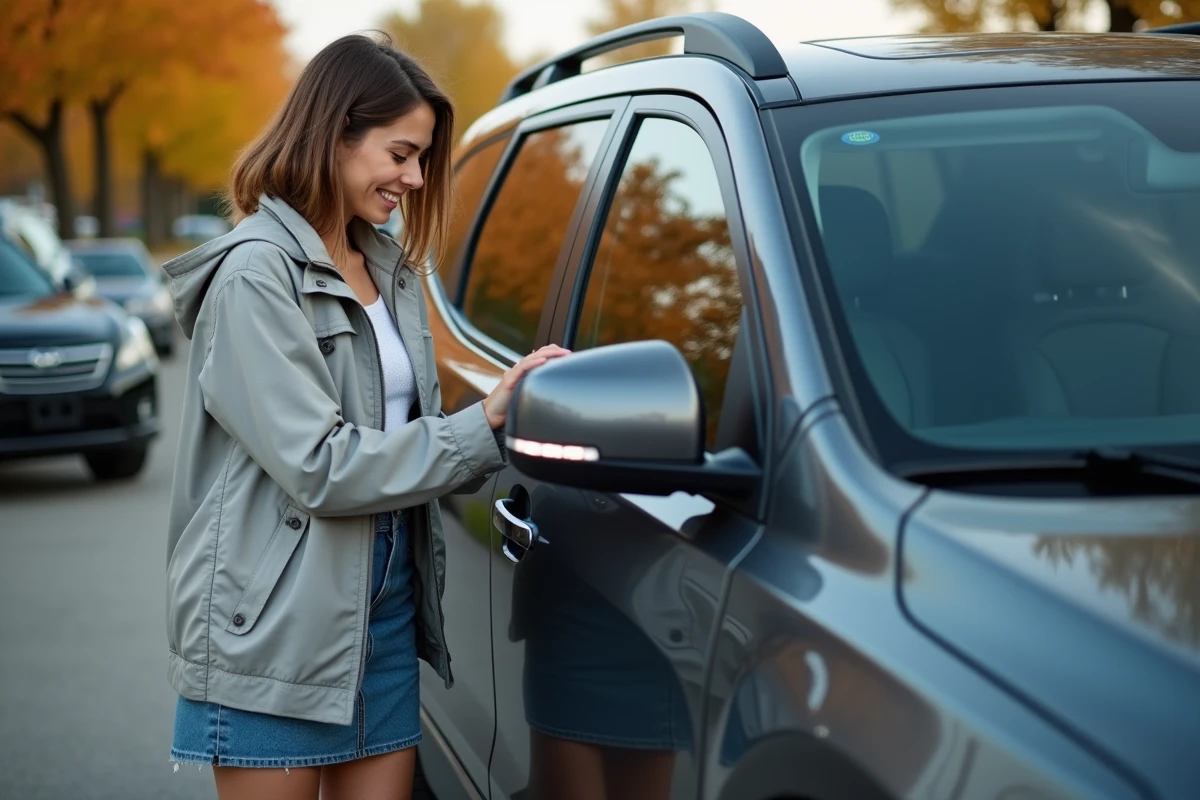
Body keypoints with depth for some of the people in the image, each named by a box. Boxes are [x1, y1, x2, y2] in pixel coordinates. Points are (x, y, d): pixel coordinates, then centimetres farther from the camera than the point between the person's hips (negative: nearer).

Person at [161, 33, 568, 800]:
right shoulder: (255, 273, -14)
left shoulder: (390, 268, 11)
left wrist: (509, 423, -8)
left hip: (387, 606, 7)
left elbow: (405, 435, 9)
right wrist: (483, 428, -19)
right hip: (278, 627, -7)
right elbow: (320, 467, -20)